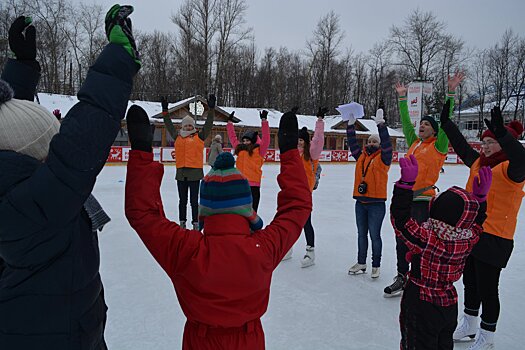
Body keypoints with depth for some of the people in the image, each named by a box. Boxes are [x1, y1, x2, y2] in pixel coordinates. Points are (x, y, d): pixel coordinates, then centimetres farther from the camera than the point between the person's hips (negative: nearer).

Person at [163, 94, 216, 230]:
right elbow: (169, 125, 19)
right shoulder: (178, 137, 11)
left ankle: (195, 223, 15)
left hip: (195, 172, -3)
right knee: (182, 200, 13)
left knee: (194, 200, 5)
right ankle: (182, 222, 25)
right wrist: (165, 111, 18)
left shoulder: (199, 137, 3)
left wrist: (211, 109, -7)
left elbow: (208, 124, -1)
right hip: (181, 173, 3)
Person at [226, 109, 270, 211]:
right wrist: (230, 122, 22)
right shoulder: (240, 149, 13)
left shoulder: (259, 150, -1)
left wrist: (264, 121, -18)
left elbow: (266, 139, -12)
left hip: (253, 185, -5)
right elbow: (233, 137, 22)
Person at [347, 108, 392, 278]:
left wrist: (381, 124, -25)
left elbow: (387, 143, -17)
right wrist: (351, 125, 1)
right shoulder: (361, 157, 11)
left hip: (376, 204, -5)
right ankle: (361, 263, 27)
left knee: (375, 235, 3)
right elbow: (352, 143, 8)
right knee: (361, 234, 15)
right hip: (360, 202, 6)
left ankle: (376, 266, 17)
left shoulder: (383, 158, -3)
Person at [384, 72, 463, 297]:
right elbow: (405, 122, 19)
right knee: (401, 242, 12)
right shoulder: (414, 143, 15)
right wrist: (402, 97, 21)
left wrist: (451, 93, -12)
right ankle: (401, 278, 26)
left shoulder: (438, 146, 0)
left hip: (423, 201, -6)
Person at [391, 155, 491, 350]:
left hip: (420, 306, -6)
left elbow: (400, 218, -35)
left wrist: (406, 182, -39)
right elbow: (476, 223, 9)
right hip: (449, 305, 6)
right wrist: (480, 197, 5)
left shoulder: (427, 239, -31)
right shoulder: (468, 241, -12)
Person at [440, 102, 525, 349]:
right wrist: (446, 122, 17)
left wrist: (502, 134, -49)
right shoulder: (479, 162, 8)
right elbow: (462, 147, 18)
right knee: (470, 282, 20)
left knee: (487, 288, 5)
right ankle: (469, 325, 39)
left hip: (493, 239, -8)